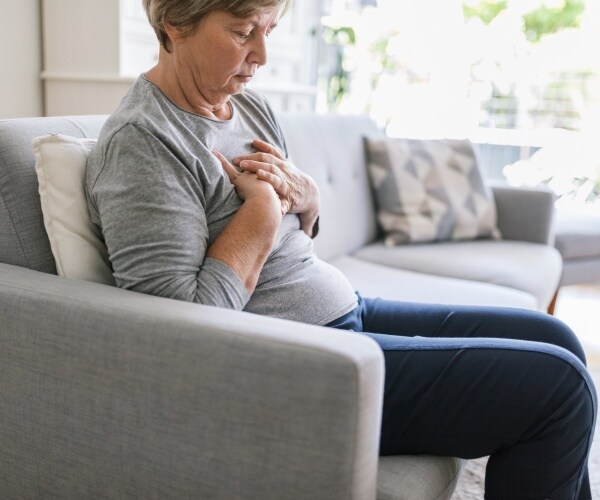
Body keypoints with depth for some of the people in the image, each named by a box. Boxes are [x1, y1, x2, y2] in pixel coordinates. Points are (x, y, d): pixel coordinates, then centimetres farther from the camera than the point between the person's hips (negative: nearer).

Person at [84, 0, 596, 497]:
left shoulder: (248, 105, 9)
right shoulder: (141, 140, -17)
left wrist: (304, 195, -3)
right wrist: (262, 204, -17)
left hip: (347, 311, 10)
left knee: (552, 337, 11)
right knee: (555, 382, -11)